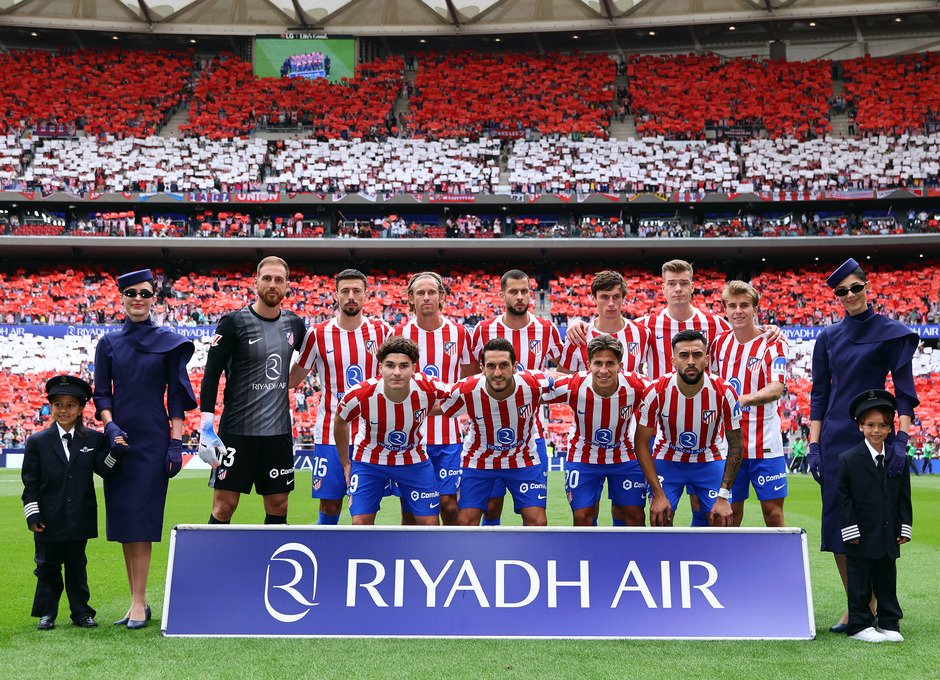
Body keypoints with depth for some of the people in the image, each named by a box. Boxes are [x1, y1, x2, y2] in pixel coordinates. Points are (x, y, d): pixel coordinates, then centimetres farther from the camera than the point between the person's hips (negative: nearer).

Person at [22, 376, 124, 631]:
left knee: (77, 566, 10)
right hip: (49, 520, -1)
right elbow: (30, 482, 0)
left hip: (80, 519, 1)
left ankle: (81, 612, 19)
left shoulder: (94, 439, 2)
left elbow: (104, 470, -4)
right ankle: (46, 613, 20)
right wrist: (33, 514, -6)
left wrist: (116, 452, -21)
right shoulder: (37, 442, 0)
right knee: (48, 566, 8)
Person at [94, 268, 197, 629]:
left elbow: (176, 395, 1)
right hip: (119, 437, 3)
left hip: (152, 438, -3)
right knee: (123, 520, 5)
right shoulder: (109, 343, 10)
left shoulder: (168, 342, 3)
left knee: (140, 518, -8)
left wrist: (176, 442, -6)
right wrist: (110, 425, -11)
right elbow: (101, 393, 8)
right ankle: (137, 601, 13)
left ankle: (139, 603, -5)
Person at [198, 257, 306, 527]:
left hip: (279, 432, 4)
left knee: (278, 505, 7)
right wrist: (207, 428, -15)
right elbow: (211, 374, -8)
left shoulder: (294, 324, 8)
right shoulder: (234, 322, -6)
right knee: (224, 505, -3)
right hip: (237, 430, -4)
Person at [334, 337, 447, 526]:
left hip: (413, 460, 1)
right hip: (369, 459, -1)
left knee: (430, 523, -1)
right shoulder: (360, 395, -27)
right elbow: (340, 421, -3)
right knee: (360, 522, -8)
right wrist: (346, 464, 5)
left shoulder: (430, 389, -26)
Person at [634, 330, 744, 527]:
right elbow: (642, 443, -12)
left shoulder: (724, 392, -22)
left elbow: (736, 445, -11)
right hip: (667, 460, -1)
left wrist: (723, 496, -14)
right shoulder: (656, 392, -23)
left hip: (710, 462, 1)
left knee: (721, 521, -9)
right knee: (660, 519, -12)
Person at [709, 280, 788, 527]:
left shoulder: (773, 344, -6)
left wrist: (746, 399, -37)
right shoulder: (719, 342, 7)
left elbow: (776, 388, -21)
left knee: (773, 509, -1)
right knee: (730, 510, 6)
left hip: (764, 442, -3)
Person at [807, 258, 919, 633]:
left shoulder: (890, 333, 0)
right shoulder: (829, 337, 11)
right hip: (834, 437, 4)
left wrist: (901, 439, -14)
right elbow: (819, 394, 11)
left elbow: (904, 389, -4)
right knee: (837, 521, 2)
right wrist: (813, 446, 4)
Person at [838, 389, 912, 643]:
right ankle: (860, 625, 14)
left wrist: (905, 527, 4)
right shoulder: (848, 459, -6)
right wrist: (850, 530, -10)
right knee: (859, 583, 3)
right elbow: (844, 498, -6)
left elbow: (904, 496, 9)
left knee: (887, 581, 12)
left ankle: (890, 624, 23)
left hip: (889, 537, 3)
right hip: (861, 536, -3)